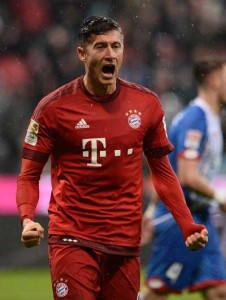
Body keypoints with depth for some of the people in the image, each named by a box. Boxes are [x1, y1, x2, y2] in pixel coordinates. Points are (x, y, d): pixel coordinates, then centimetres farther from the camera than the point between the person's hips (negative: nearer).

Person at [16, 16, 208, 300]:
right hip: (71, 240, -3)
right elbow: (29, 176, 0)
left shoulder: (146, 104, 5)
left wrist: (188, 226, 3)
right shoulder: (54, 107, -3)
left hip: (126, 242, 3)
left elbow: (163, 172, 13)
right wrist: (27, 220, -19)